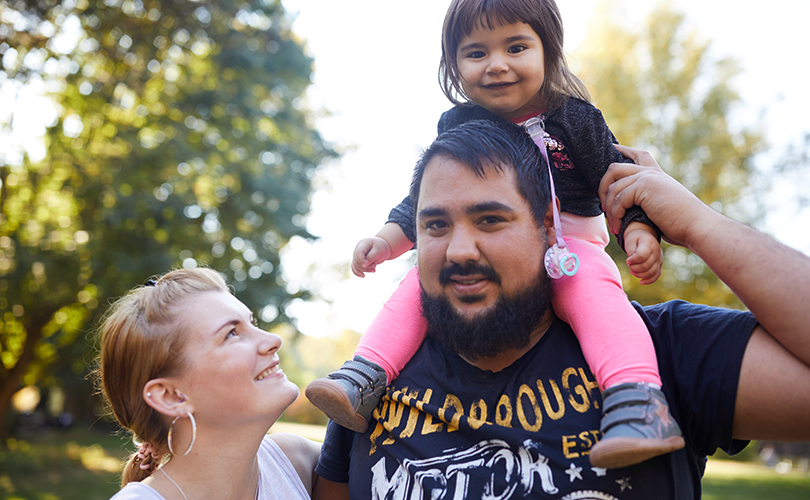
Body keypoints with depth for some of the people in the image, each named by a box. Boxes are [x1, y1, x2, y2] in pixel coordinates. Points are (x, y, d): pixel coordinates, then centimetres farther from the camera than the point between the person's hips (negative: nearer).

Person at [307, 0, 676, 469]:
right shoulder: (457, 125, 7)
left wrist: (639, 230, -15)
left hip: (569, 243, -3)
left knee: (593, 288, -34)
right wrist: (390, 237, 0)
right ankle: (362, 381, -19)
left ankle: (639, 402, -46)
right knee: (420, 281, -18)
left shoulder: (574, 117, -1)